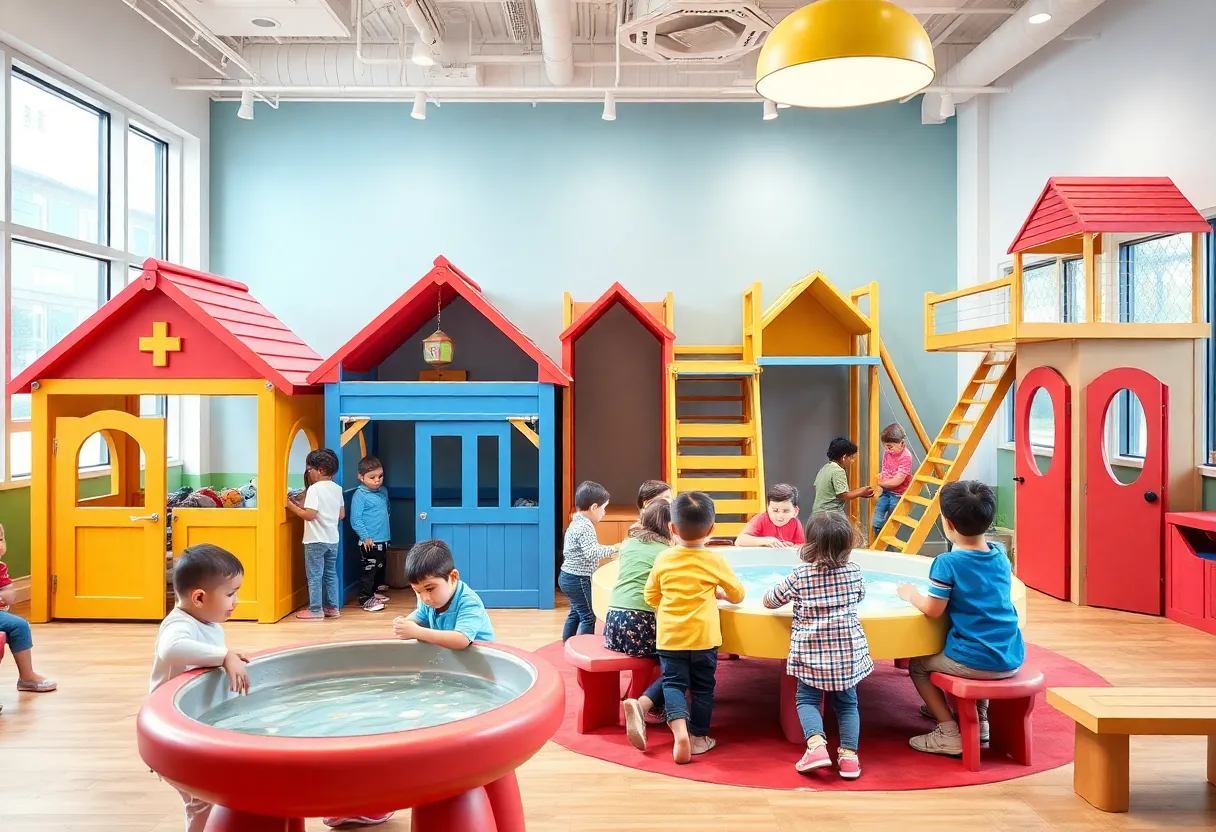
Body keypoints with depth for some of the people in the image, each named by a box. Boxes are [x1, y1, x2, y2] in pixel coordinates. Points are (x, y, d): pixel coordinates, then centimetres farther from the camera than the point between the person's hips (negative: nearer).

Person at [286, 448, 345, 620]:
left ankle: (315, 610, 5)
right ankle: (333, 607, 19)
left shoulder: (315, 489, -15)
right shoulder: (337, 489, 6)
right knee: (330, 574, 15)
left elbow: (309, 515, -21)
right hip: (332, 539, 7)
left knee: (314, 575, 1)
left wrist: (291, 506, -10)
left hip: (316, 540, -7)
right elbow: (342, 514, 10)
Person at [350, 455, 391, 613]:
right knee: (369, 569, -5)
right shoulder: (360, 495, -14)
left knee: (380, 568, 19)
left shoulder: (383, 491, 7)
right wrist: (365, 537, -18)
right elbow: (355, 519, -17)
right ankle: (366, 599, 3)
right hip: (369, 541, -8)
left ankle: (376, 591, 34)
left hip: (383, 539, 8)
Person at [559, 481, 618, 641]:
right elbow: (591, 552, -30)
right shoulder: (585, 527, -21)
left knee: (576, 613, 22)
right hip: (578, 579, -10)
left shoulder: (577, 523, 10)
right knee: (588, 617, -2)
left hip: (569, 576, 10)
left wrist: (606, 550, 9)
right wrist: (613, 549, -25)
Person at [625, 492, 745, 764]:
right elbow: (737, 594, 6)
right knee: (702, 687, 13)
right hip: (703, 636, -1)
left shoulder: (663, 560, -4)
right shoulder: (715, 560, -7)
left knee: (673, 683, 5)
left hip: (669, 636, 1)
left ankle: (680, 731, -16)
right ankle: (698, 737, 17)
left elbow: (651, 597, 6)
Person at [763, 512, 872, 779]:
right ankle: (849, 753, 7)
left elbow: (771, 600, 2)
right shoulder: (854, 572, -2)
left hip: (811, 653, -2)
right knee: (847, 702, 15)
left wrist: (768, 597, 24)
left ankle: (816, 744, -11)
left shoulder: (799, 577, -11)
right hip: (848, 652, 3)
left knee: (807, 699, 10)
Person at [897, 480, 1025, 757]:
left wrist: (911, 594, 6)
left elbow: (932, 610, -13)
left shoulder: (947, 563, -16)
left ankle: (950, 733, 7)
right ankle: (979, 718, 34)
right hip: (1012, 658, 7)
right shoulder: (1000, 554, 4)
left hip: (976, 661, -7)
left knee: (918, 665, 15)